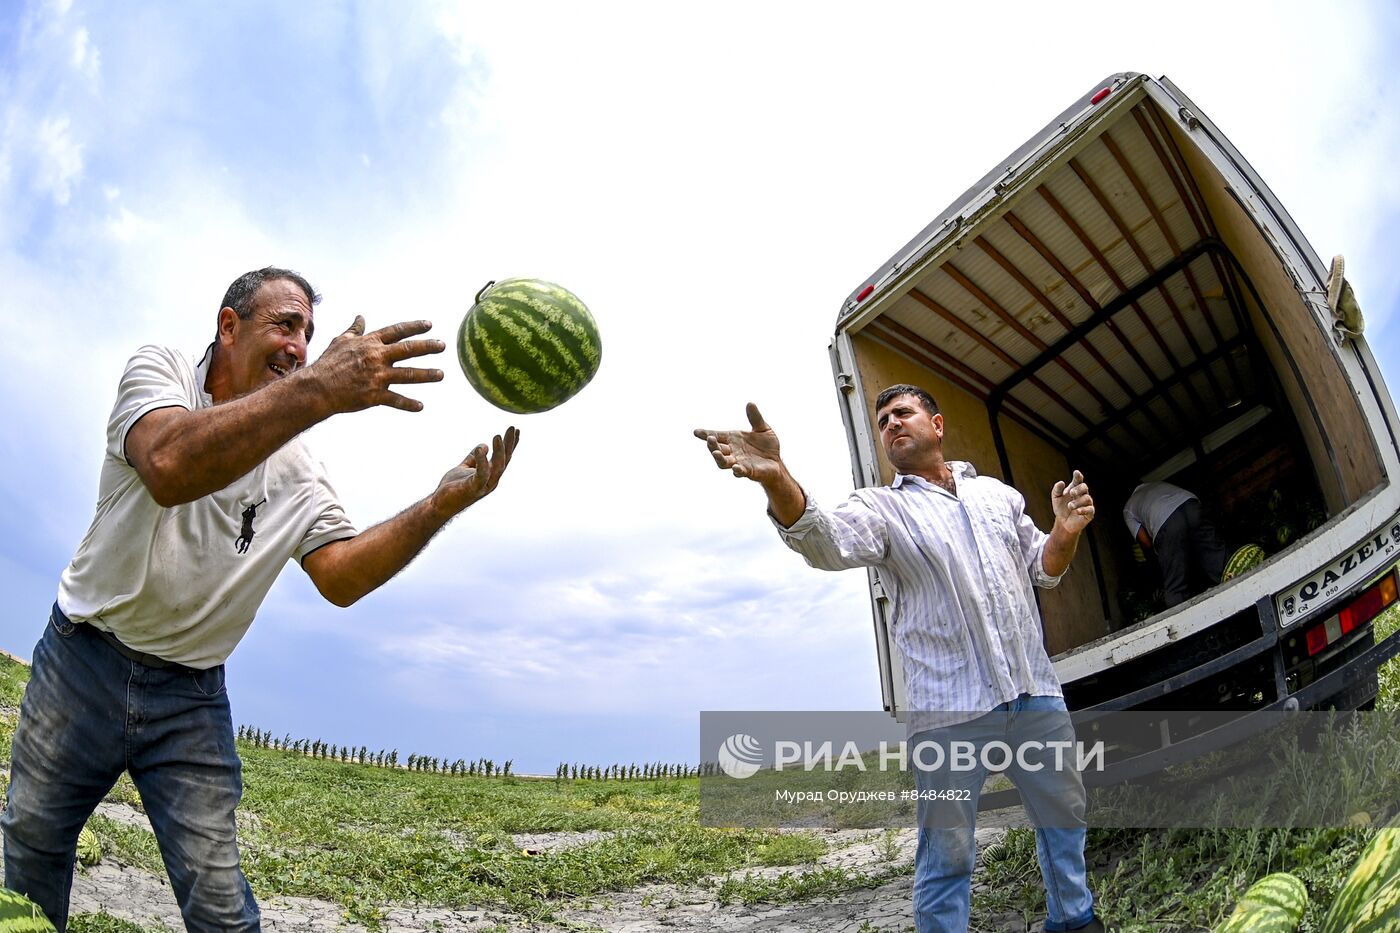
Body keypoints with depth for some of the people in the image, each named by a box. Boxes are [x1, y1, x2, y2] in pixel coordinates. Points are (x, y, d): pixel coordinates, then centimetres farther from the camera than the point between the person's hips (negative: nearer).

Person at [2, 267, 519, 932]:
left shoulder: (299, 473, -1)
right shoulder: (158, 370, -10)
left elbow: (340, 577, -13)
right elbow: (169, 468, -33)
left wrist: (441, 505, -28)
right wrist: (321, 390, -46)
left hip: (192, 696, 1)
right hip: (84, 659, -1)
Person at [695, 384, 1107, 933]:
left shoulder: (997, 493, 13)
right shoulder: (880, 508, -2)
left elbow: (1043, 568, 21)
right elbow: (826, 540, -24)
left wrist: (1066, 531, -3)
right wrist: (775, 478, -45)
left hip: (1036, 693, 5)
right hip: (952, 710, -4)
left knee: (1065, 811, 21)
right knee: (948, 849, 1)